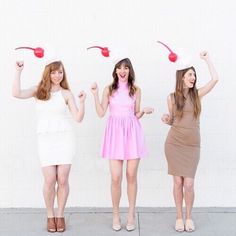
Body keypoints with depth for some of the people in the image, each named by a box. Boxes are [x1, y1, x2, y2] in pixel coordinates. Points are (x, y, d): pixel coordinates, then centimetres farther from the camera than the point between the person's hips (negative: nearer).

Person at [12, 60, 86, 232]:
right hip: (46, 139, 0)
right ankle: (50, 216, 16)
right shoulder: (38, 90, 7)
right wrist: (18, 72, -8)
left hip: (65, 138, 0)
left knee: (63, 179, 0)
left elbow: (78, 118, 0)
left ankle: (60, 215, 18)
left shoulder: (66, 94, 5)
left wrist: (82, 102, -14)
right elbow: (17, 93, -9)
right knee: (50, 180, -5)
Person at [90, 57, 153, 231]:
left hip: (132, 133, 1)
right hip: (115, 133, 0)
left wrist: (144, 111, -9)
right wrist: (95, 94, -3)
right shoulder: (109, 89, 7)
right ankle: (116, 215, 14)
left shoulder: (136, 90, 8)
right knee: (116, 178, -3)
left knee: (131, 176, 3)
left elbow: (136, 115, 11)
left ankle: (131, 215, 17)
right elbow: (101, 113, 2)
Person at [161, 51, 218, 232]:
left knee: (189, 184, -4)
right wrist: (167, 120, -10)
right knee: (178, 182, 3)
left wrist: (207, 58, -2)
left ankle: (189, 217, 17)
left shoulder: (197, 94, 2)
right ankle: (179, 217, 19)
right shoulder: (172, 97, 2)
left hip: (192, 145, 0)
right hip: (174, 144, 0)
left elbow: (215, 79, -10)